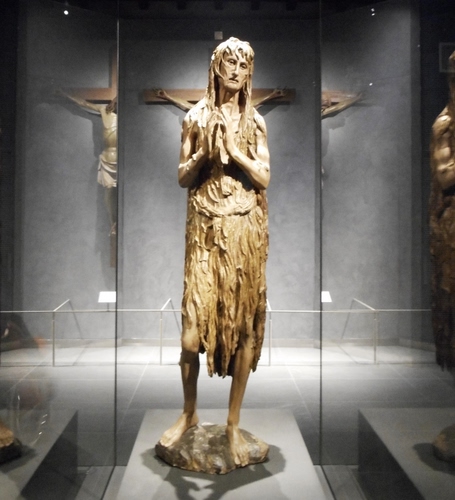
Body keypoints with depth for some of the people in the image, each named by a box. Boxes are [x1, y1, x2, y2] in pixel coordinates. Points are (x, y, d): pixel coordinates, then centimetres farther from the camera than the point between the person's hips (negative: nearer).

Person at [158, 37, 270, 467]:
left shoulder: (254, 122, 9)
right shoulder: (196, 117, 7)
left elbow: (264, 179, 0)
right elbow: (182, 178, 4)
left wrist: (233, 149, -11)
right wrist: (206, 150, -11)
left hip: (246, 229, 1)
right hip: (205, 228, -1)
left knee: (244, 324, 3)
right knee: (194, 326, -3)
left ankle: (233, 424, 18)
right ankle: (189, 413, 22)